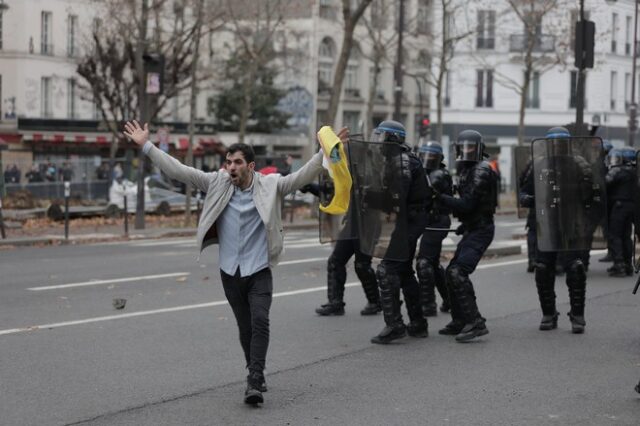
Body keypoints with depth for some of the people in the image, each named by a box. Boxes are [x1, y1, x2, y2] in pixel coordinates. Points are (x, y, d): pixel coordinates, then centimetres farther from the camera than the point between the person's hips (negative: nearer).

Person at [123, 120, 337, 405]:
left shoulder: (270, 185, -5)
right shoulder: (217, 183, -1)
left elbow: (303, 176, -12)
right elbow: (179, 170, -2)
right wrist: (146, 146, -6)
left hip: (259, 271, -3)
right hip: (230, 272, 3)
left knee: (260, 322, -17)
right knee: (245, 327, 12)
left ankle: (254, 382, -18)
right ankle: (256, 374, 29)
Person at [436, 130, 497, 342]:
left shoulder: (481, 172, -14)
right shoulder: (468, 171, 16)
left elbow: (466, 205, -21)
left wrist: (440, 197, -17)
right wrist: (464, 225, 14)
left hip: (480, 230, -10)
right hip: (472, 229, 10)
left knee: (458, 273, -21)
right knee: (452, 272, 14)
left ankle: (475, 323, -24)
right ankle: (460, 321, 23)